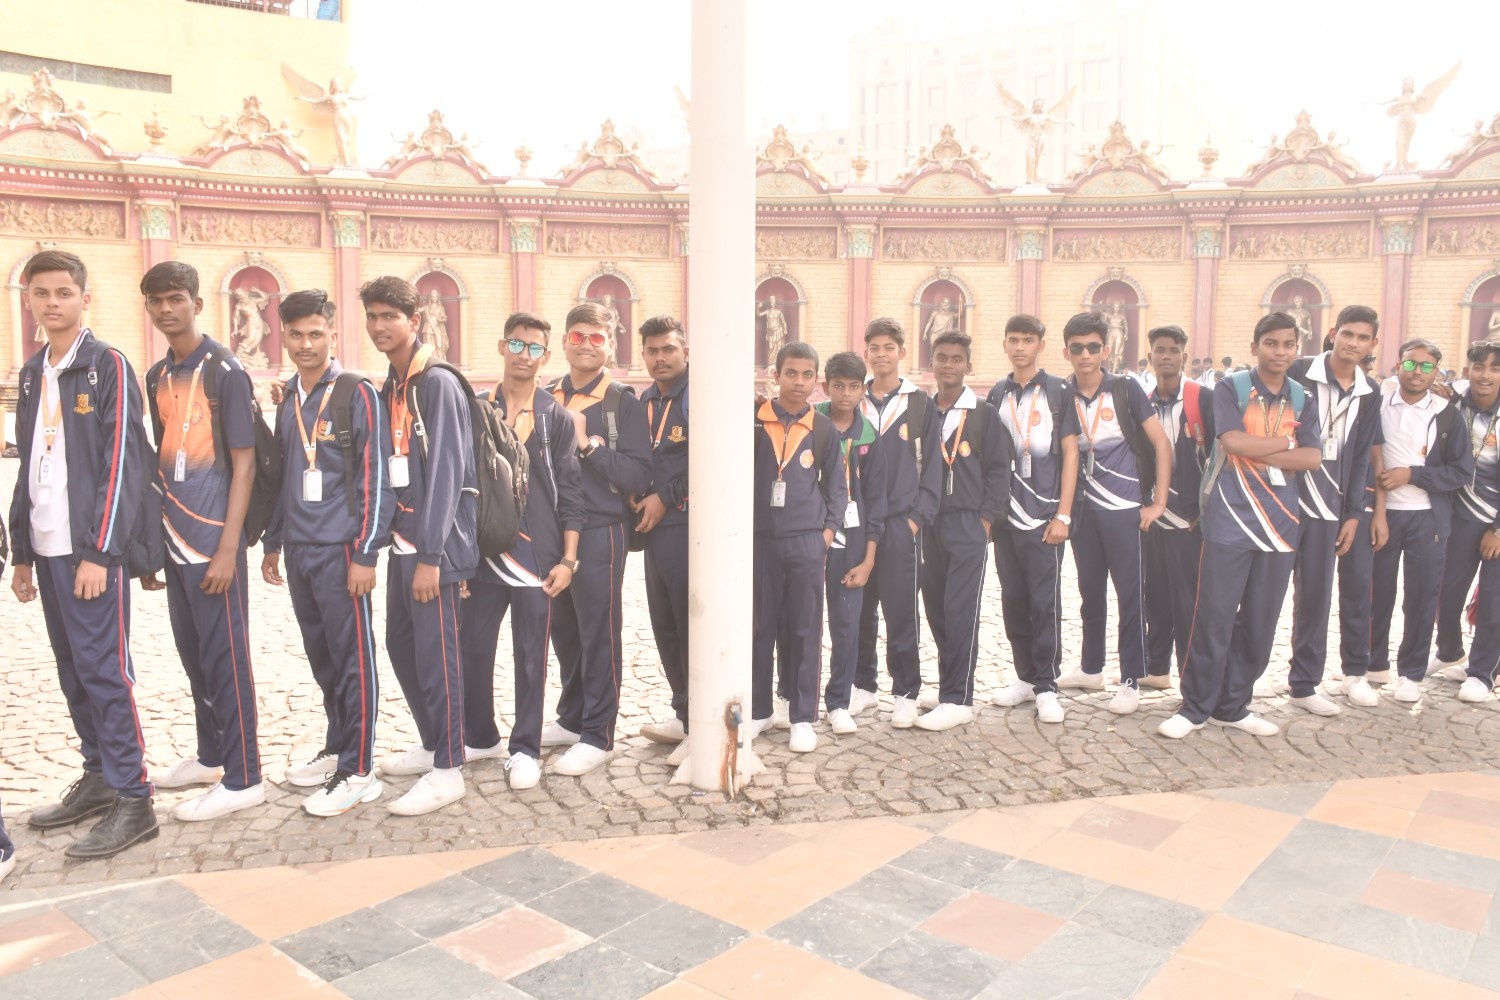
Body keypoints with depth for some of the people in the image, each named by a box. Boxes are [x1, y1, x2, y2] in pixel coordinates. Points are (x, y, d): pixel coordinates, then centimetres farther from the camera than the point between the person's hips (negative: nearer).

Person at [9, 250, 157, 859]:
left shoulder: (108, 368, -6)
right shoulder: (31, 375, 15)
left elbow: (124, 462, -12)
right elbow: (27, 467, 17)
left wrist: (99, 551, -16)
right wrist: (22, 552, 14)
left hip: (90, 547, -7)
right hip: (46, 547, 7)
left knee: (102, 669, -5)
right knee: (72, 671, 11)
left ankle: (132, 800, 2)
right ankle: (99, 777, 23)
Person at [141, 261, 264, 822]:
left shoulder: (225, 371, -9)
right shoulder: (156, 377, 12)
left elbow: (244, 464, -11)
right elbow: (162, 459, 17)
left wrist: (227, 548, -16)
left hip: (213, 538, -7)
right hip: (174, 538, 7)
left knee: (224, 656, -2)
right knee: (192, 652, 15)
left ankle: (242, 779, 7)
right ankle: (210, 756, 29)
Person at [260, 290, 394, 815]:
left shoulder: (358, 394, -8)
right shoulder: (287, 399, 13)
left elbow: (375, 479, -11)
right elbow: (282, 476, 19)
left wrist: (365, 554, -14)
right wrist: (272, 544, 19)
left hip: (340, 550, -6)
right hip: (298, 551, 7)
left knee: (352, 660, -1)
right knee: (321, 658, 14)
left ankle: (358, 772, 6)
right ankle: (336, 748, 28)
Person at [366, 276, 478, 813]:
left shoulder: (439, 384, -13)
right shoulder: (388, 389, 13)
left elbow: (446, 472, -18)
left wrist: (430, 555, -20)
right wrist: (389, 538, 12)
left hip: (434, 540, -9)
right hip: (402, 539, 9)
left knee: (436, 652, -4)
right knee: (400, 645, 16)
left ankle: (447, 770, 7)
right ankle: (431, 745, 31)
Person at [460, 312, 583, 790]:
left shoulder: (557, 418, 3)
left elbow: (569, 491, 0)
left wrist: (568, 559, -6)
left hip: (537, 554, -2)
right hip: (483, 551, 2)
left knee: (531, 654, 4)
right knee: (473, 648, 7)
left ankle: (525, 749, 16)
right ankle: (480, 736, 26)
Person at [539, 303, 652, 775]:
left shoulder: (622, 401, -4)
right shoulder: (546, 397, 10)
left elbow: (638, 476, -12)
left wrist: (587, 443, -18)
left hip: (599, 532, -5)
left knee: (598, 634, 1)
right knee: (563, 631, 14)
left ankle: (597, 736, 11)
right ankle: (571, 719, 29)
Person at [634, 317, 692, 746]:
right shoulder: (645, 400, 16)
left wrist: (665, 497, -11)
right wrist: (638, 498, 4)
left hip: (688, 524, -8)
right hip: (655, 525, 8)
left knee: (691, 626, -4)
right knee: (664, 626, 11)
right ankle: (686, 715, 23)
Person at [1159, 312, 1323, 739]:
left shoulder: (1304, 400, 12)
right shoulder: (1231, 388, -1)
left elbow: (1312, 458, -1)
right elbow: (1233, 441, -16)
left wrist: (1257, 452, -11)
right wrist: (1285, 443, -4)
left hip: (1278, 525, 5)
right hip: (1229, 523, -4)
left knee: (1260, 624, 8)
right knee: (1214, 619, -4)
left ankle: (1233, 705, 21)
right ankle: (1195, 707, 8)